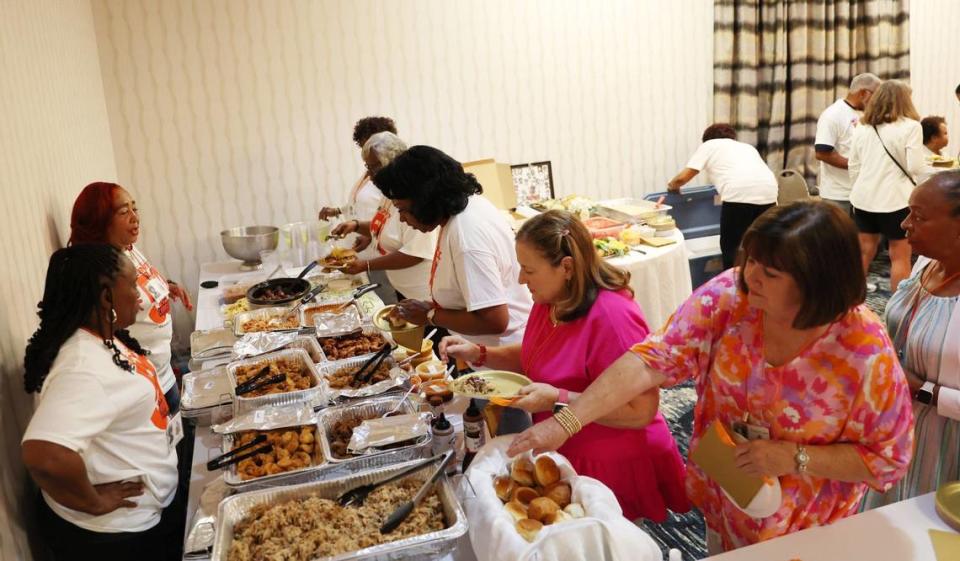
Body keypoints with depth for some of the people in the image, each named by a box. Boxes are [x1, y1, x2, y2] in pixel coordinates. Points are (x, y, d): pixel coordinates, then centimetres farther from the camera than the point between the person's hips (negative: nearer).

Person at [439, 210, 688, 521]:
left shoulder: (611, 316, -28)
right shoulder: (550, 301, -1)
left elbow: (642, 410, -28)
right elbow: (534, 359, 16)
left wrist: (558, 399, -30)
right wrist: (478, 353, 0)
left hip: (614, 472, -8)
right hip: (568, 458, 8)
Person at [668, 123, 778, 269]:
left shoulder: (708, 145, 22)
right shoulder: (747, 146, 36)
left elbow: (682, 178, 15)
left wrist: (673, 185, 37)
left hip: (739, 194, -5)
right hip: (769, 192, 5)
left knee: (729, 249, 8)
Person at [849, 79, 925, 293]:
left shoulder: (862, 127, 8)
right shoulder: (910, 126, -8)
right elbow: (914, 167, -11)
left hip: (864, 198, 5)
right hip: (895, 199, -5)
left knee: (864, 253, 16)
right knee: (900, 257, 4)